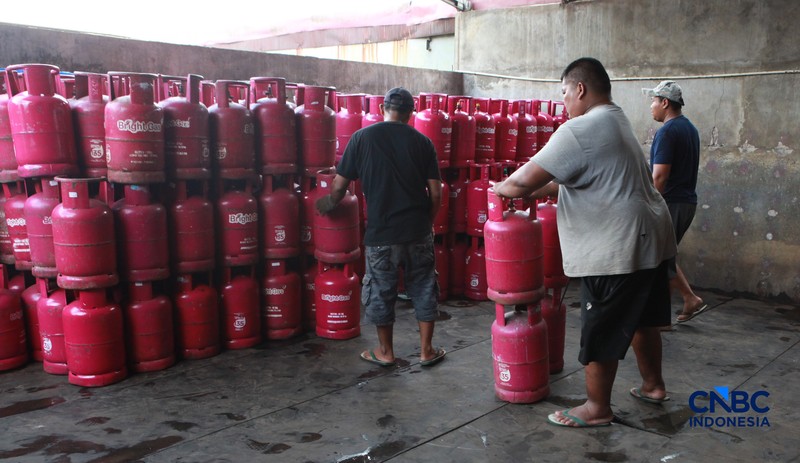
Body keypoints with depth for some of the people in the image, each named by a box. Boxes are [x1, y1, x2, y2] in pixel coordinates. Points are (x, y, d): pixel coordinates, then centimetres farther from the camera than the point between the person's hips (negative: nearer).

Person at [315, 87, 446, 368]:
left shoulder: (362, 137, -2)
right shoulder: (422, 141, 2)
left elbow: (339, 185, -2)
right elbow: (435, 192, 0)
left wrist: (328, 204, 19)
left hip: (381, 232, -1)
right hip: (418, 231, 2)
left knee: (381, 292, 13)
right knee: (423, 289, 15)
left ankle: (385, 352, 26)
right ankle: (426, 350, 23)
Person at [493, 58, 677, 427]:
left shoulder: (581, 130, -18)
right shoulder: (616, 121, 16)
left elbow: (525, 181, -20)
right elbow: (579, 179, 19)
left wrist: (500, 188, 1)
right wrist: (531, 192, 13)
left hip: (618, 249, -10)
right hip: (649, 239, 10)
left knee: (600, 333, 3)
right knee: (641, 319, 24)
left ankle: (597, 409, 17)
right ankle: (653, 385, 40)